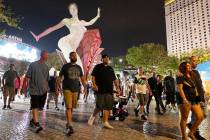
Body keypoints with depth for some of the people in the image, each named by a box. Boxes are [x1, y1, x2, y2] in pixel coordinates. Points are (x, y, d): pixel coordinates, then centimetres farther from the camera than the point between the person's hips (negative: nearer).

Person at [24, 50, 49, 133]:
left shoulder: (46, 67, 11)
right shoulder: (33, 64, -4)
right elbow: (27, 77, -4)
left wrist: (46, 88, 16)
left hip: (43, 91, 5)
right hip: (34, 90, -5)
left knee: (38, 107, 10)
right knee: (35, 107, -6)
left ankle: (33, 121, 27)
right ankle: (36, 124, -4)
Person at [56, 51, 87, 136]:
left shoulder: (79, 67, 12)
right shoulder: (65, 66, 2)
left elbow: (82, 78, 15)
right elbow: (60, 77, 2)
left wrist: (85, 87, 7)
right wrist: (57, 86, -7)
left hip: (76, 90, 4)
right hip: (67, 89, -4)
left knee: (71, 108, 10)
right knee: (68, 107, -12)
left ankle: (68, 124, 24)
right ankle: (69, 126, -10)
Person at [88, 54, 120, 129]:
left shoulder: (110, 68, 21)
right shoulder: (98, 67, 6)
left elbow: (115, 79, 20)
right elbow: (93, 76, -4)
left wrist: (117, 87, 10)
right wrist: (94, 84, -18)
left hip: (109, 91, 5)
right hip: (100, 90, -5)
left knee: (108, 107, 3)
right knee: (99, 106, -4)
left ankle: (105, 122, 11)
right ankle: (93, 116, 24)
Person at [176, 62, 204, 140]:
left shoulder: (193, 77, 18)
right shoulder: (180, 77, -5)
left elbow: (195, 88, 22)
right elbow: (180, 89, -14)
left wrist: (197, 98, 15)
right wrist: (184, 99, -23)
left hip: (194, 99, 8)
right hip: (184, 99, -8)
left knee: (200, 117, 6)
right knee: (184, 118, -1)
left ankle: (191, 133, 23)